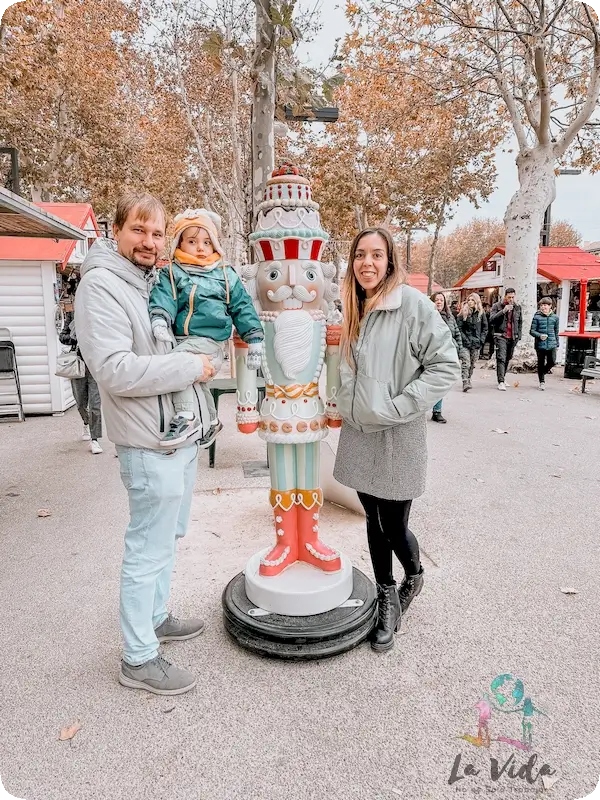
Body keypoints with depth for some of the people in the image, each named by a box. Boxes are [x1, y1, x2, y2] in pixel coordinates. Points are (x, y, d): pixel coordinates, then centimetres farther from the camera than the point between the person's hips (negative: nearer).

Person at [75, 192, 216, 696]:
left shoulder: (157, 281, 13)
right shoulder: (101, 285, -14)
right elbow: (114, 370, -26)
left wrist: (200, 359, 8)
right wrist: (191, 368, -19)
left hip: (181, 432, 9)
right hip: (151, 444, -9)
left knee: (167, 537, 21)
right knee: (149, 550, 3)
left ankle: (154, 618, 41)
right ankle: (139, 659, 21)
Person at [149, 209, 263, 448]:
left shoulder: (226, 275, 9)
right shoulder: (171, 273, 9)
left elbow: (243, 308, 9)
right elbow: (162, 298, -9)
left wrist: (254, 341, 4)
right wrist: (159, 320, -30)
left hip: (209, 341, -4)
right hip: (181, 340, 4)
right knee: (197, 379, 21)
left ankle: (186, 417, -24)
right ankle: (211, 422, 45)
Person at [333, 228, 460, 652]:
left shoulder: (413, 303, -12)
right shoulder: (354, 308, 9)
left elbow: (446, 365, -15)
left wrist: (398, 407, -18)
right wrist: (347, 407, 13)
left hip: (398, 438, -6)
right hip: (359, 434, 6)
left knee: (394, 526, 4)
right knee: (374, 521, 15)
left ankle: (414, 576, 38)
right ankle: (388, 598, 34)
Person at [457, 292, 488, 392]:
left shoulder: (481, 313, 8)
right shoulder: (463, 313, 1)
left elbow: (485, 328, 12)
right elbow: (459, 328, -2)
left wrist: (481, 340, 1)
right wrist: (464, 339, -10)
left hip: (476, 343, 3)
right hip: (465, 343, -3)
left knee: (472, 364, 8)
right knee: (466, 363, -14)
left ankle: (468, 380, 22)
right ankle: (465, 383, -19)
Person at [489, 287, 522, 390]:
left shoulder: (517, 307, 13)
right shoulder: (497, 306, 0)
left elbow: (520, 322, 20)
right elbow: (491, 319, -12)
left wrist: (518, 335, 12)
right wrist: (503, 311, -21)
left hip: (512, 338, 5)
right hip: (501, 336, -5)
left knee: (507, 359, 11)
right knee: (501, 359, -14)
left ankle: (502, 378, 25)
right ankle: (501, 382, -17)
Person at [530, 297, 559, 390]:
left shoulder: (555, 317, 7)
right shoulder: (537, 317, -3)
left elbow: (556, 331, 15)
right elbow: (532, 331, -2)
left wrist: (557, 343, 17)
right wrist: (540, 335, -20)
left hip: (551, 344, 2)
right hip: (540, 344, -2)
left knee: (552, 362, -3)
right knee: (541, 363, 5)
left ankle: (543, 372, 28)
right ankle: (542, 382, 19)